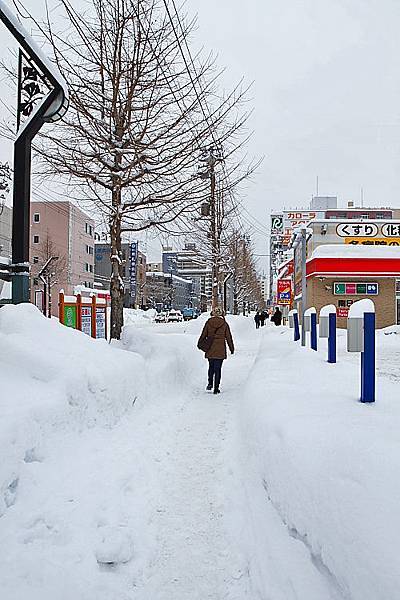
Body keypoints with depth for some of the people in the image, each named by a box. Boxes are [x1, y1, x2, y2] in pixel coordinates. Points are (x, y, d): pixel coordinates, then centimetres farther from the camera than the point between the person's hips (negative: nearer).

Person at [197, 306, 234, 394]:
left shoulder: (208, 323, -3)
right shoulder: (224, 324, -4)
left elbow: (203, 335, 3)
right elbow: (228, 337, 1)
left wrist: (199, 344, 18)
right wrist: (232, 348, 11)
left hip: (210, 349, 1)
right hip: (220, 350, -1)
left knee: (211, 366, 20)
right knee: (217, 368, 4)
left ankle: (210, 383, 10)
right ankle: (216, 388, 5)